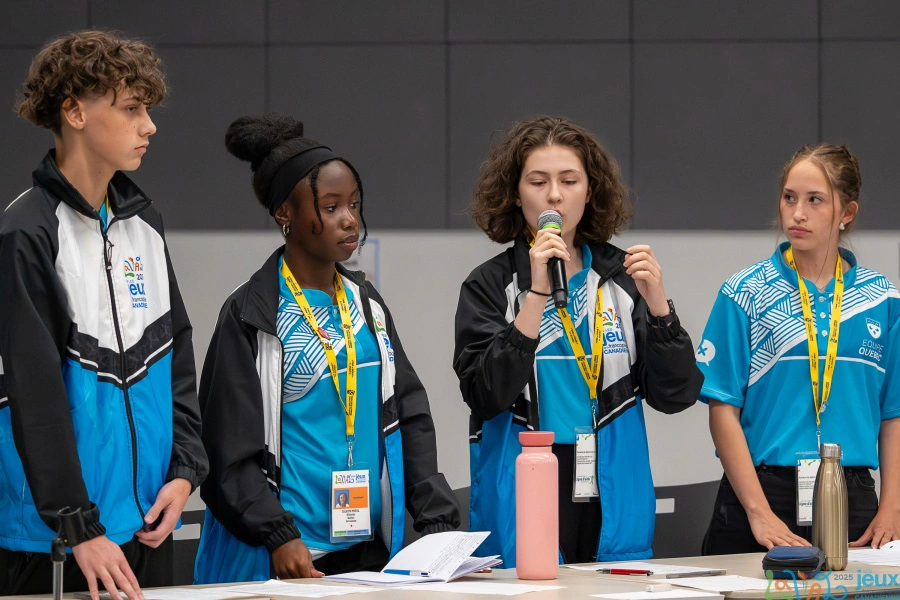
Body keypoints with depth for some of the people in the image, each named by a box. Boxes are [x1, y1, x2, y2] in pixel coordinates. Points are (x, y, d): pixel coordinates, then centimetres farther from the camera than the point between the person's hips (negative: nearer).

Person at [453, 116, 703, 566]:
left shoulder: (622, 279, 7)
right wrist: (537, 294, -18)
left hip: (614, 505, 3)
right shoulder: (491, 285, 1)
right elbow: (486, 395, -14)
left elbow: (676, 395, 1)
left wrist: (657, 302, -12)